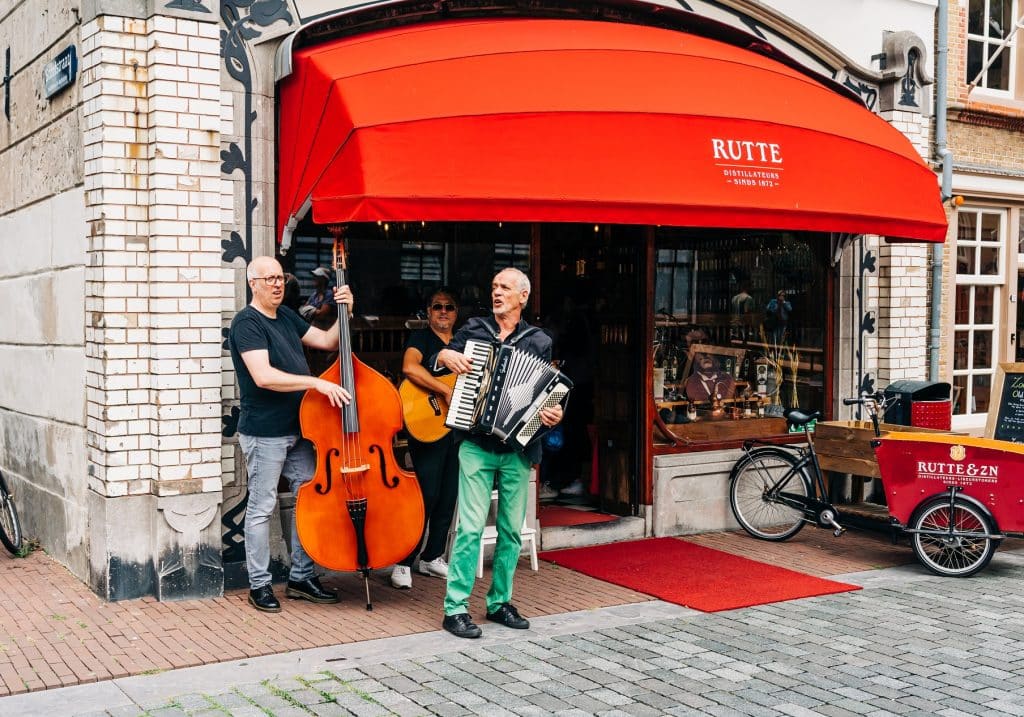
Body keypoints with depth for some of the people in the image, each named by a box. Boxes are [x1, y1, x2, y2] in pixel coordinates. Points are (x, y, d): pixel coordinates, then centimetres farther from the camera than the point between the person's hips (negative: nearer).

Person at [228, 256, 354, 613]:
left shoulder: (286, 316, 13)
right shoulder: (247, 323, -14)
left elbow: (327, 340, 18)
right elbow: (263, 376, -26)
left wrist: (345, 311, 3)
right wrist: (318, 383, -28)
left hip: (299, 429, 8)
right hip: (265, 432, -8)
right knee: (262, 508, 1)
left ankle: (301, 577, 22)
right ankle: (260, 585, 12)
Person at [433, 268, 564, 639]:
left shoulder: (539, 342, 8)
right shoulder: (473, 329, 8)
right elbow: (434, 359, 14)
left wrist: (553, 414, -16)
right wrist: (445, 357, -8)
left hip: (518, 449, 2)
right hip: (477, 445, -2)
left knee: (512, 529, 8)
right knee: (471, 526, -7)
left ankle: (500, 602, 22)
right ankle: (455, 608, 0)